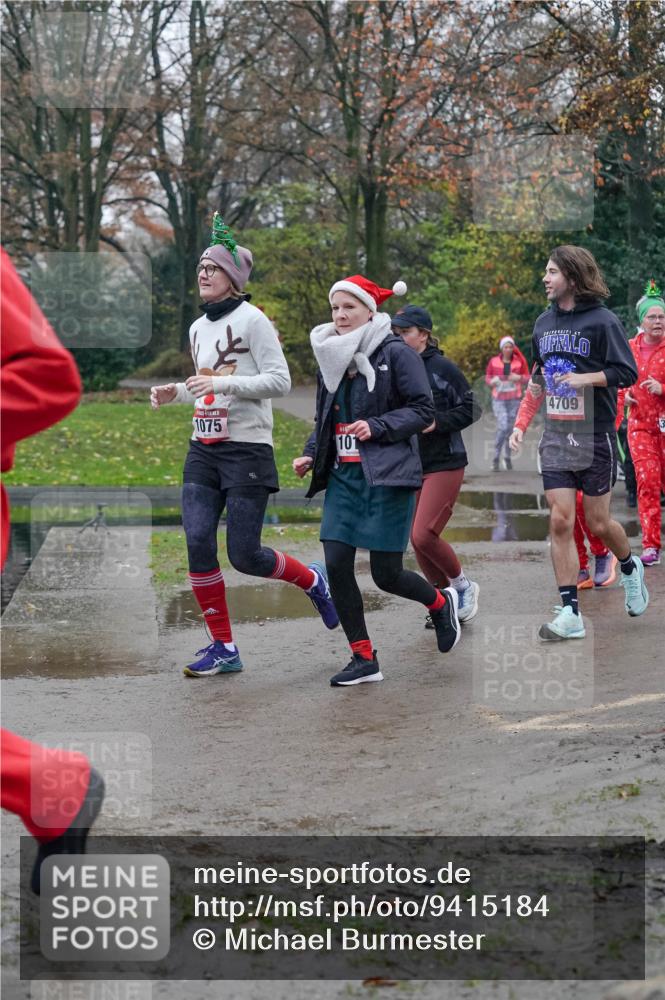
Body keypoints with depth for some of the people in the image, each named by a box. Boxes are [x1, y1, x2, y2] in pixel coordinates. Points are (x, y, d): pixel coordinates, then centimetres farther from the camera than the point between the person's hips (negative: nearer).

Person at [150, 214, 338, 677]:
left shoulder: (251, 320, -8)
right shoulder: (199, 327, 15)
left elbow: (280, 381, -13)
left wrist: (222, 383, -22)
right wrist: (176, 392, 8)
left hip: (247, 448, -7)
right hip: (203, 448, 7)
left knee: (245, 555, -7)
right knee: (198, 542, -7)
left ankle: (314, 581, 23)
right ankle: (223, 647, 3)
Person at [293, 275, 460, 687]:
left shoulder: (396, 353, -7)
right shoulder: (330, 359, 12)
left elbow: (424, 410, -8)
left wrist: (377, 427, -19)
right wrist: (310, 455, 6)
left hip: (387, 476, -6)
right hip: (343, 476, 6)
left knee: (386, 574, -4)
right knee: (336, 565, -6)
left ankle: (442, 602, 29)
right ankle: (364, 659, 6)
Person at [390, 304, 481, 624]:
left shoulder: (442, 368, -10)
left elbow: (470, 409, -8)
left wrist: (436, 422, -18)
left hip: (444, 465, -6)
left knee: (423, 535, -16)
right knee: (416, 541, 6)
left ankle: (463, 586, 8)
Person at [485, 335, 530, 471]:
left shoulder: (519, 362, 3)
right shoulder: (493, 361, 1)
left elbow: (527, 377, 10)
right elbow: (487, 377, 11)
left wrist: (519, 378, -12)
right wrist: (492, 381, -11)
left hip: (514, 399, 2)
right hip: (499, 399, -2)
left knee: (510, 428, 6)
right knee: (502, 427, -15)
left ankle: (507, 457, 21)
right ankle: (496, 458, -6)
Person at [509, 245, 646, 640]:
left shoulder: (602, 321, -9)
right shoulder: (544, 322, 10)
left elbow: (628, 373, -10)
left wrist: (585, 378, -21)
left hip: (595, 436, -4)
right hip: (555, 437, 4)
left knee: (598, 523, 4)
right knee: (560, 522, -5)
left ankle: (631, 568, 37)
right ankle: (570, 613, -4)